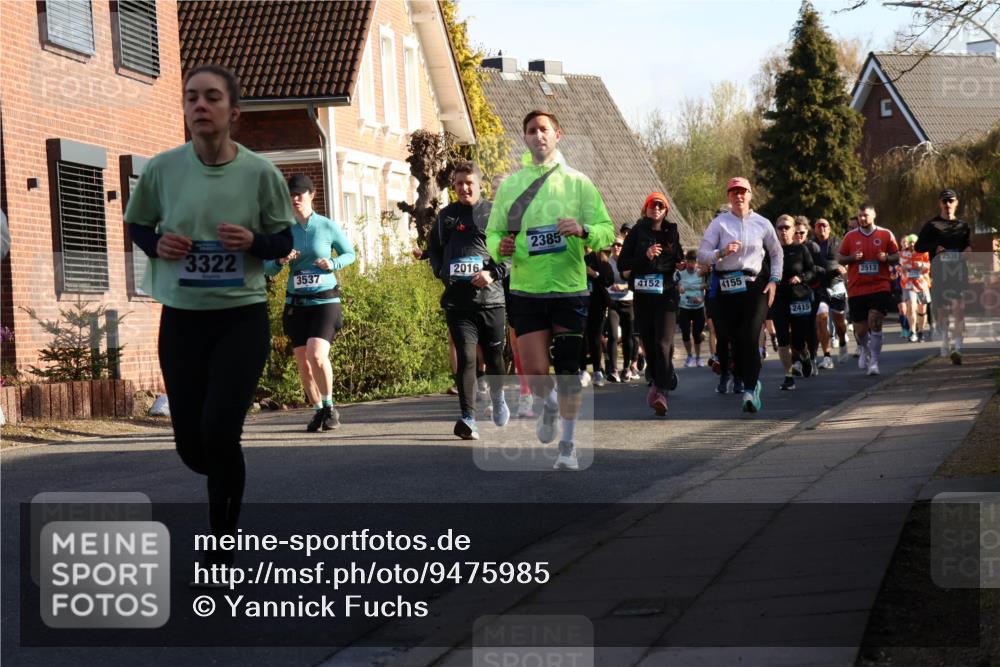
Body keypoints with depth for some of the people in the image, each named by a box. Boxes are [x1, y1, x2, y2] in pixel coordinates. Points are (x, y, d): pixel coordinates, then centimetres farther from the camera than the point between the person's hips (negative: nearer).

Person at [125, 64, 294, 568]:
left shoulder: (260, 173, -8)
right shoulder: (162, 169, -5)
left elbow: (283, 242, 3)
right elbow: (136, 225, 10)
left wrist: (253, 241, -19)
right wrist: (157, 245, -12)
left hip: (243, 317, -2)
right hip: (181, 318, 2)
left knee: (219, 432, -12)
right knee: (190, 442, 6)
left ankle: (222, 544, 8)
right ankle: (229, 480, 43)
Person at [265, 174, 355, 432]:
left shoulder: (328, 226, -4)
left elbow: (350, 254, 9)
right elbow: (267, 268, 6)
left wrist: (333, 263, -11)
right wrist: (280, 261, -15)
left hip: (325, 301, -3)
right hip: (296, 302, 3)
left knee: (317, 355, -22)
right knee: (303, 363, 4)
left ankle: (329, 406, -2)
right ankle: (318, 410, 23)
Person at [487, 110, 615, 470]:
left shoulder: (577, 181, 4)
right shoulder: (510, 184, 8)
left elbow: (606, 231, 3)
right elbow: (493, 232, 12)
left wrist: (583, 230, -18)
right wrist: (499, 247, -10)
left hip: (569, 289, -1)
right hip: (525, 290, 1)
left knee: (568, 372, 0)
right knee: (535, 372, -5)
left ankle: (568, 446, 12)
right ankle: (548, 404, 30)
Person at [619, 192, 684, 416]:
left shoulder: (671, 232, 11)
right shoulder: (637, 233, 4)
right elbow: (622, 263, 0)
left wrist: (681, 264, 4)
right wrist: (645, 257, -13)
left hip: (667, 293, -1)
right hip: (643, 294, 1)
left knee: (663, 343, -14)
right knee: (648, 342, 6)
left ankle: (661, 392, -23)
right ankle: (658, 382, 27)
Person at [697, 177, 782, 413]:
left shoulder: (762, 224, 7)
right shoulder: (719, 223, 3)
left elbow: (776, 253, 20)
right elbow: (702, 255, -2)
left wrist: (774, 280, 8)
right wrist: (722, 252, -19)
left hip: (755, 286, -1)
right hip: (727, 287, 1)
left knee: (749, 338, -13)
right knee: (732, 338, 1)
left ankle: (750, 391, -14)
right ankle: (751, 382, 23)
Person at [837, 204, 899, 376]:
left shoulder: (885, 235, 3)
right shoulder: (850, 236, 6)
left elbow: (897, 256, 10)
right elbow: (839, 258, 10)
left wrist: (886, 258, -12)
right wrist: (852, 258, -10)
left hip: (880, 286, -2)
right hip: (856, 288, 2)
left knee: (875, 321, -17)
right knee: (860, 329, 5)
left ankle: (874, 362, -12)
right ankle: (865, 350, 38)